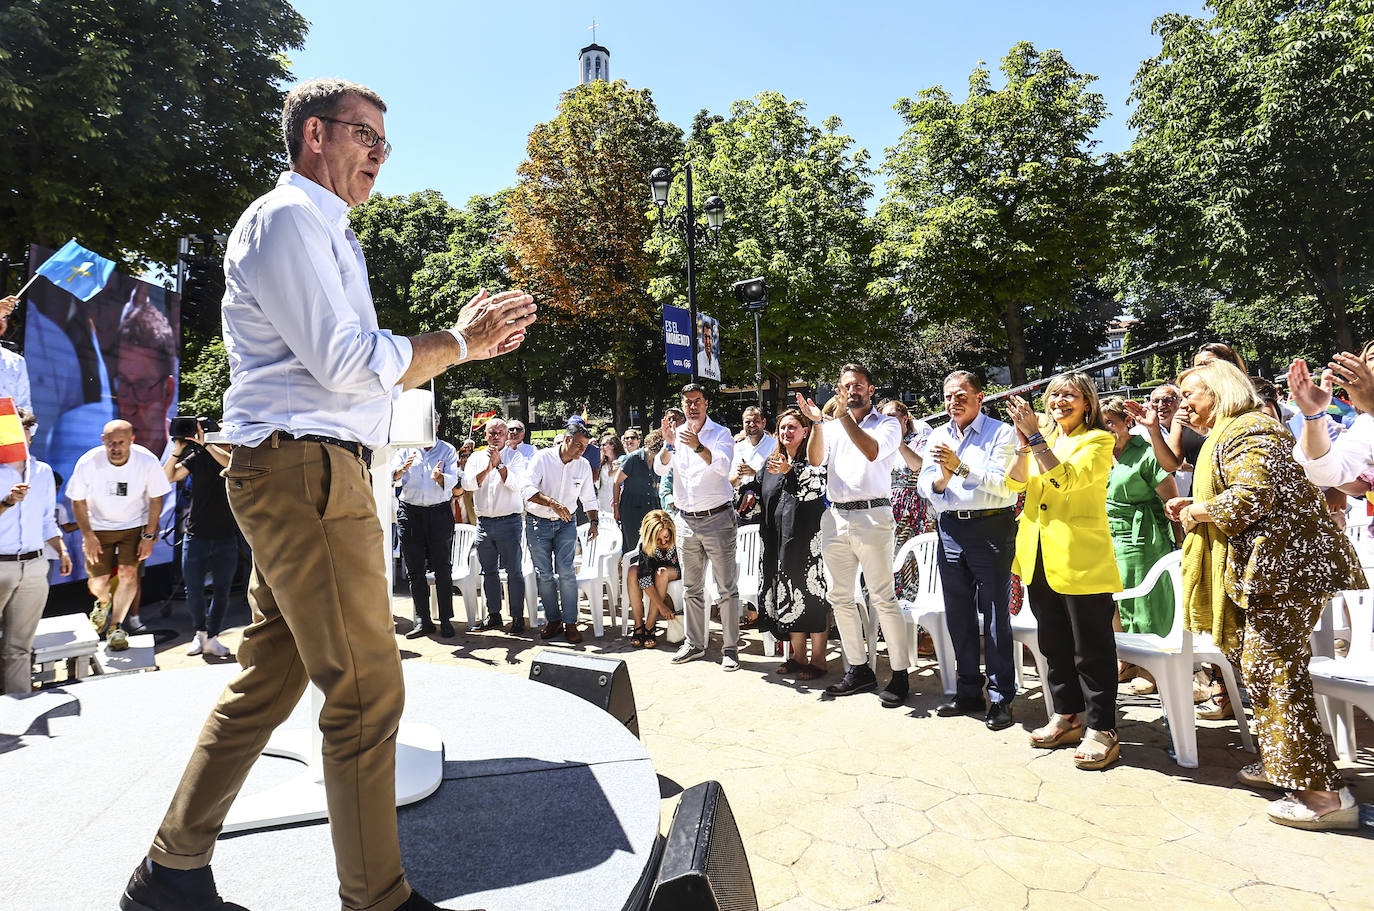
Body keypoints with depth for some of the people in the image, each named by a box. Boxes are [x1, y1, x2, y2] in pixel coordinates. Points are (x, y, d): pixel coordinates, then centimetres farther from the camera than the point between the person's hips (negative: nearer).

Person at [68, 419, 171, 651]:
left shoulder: (148, 462, -20)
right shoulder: (88, 463, -19)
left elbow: (156, 499, -7)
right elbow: (78, 501, -4)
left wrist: (149, 536, -9)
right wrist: (88, 535, -9)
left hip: (135, 525, -1)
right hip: (98, 526, 1)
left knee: (128, 572, -16)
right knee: (97, 582, -1)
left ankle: (116, 626, 0)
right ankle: (103, 603, 36)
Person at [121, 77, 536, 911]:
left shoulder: (325, 235, 26)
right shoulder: (287, 217, -6)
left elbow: (362, 371, 23)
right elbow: (347, 364, -16)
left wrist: (464, 340, 16)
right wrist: (457, 344, -8)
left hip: (306, 476, 10)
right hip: (304, 468, -10)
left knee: (269, 680, 15)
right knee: (367, 690, -6)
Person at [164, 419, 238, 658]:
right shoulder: (198, 456, 5)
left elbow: (230, 463, -25)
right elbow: (168, 477, -2)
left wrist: (205, 443, -24)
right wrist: (177, 450, -13)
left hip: (226, 537, -1)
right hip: (196, 534, 1)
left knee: (222, 590, 3)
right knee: (193, 589, 5)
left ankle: (212, 638, 15)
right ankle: (200, 632, 26)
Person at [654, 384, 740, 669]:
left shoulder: (720, 434, -2)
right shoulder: (677, 434, 9)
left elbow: (723, 466, -20)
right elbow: (660, 469, -2)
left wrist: (698, 446, -34)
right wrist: (669, 444, -19)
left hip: (717, 518, -4)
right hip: (687, 520, 5)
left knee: (726, 587, -1)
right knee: (691, 587, 13)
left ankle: (730, 647, 8)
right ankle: (695, 643, 25)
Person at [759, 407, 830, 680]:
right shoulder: (772, 461, 17)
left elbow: (816, 488, -20)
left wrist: (791, 472, -28)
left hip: (807, 537, -6)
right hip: (779, 538, 7)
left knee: (812, 595, -4)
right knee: (788, 594, 10)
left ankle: (818, 658, 6)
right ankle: (798, 655, 21)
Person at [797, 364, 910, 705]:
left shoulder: (887, 424, 4)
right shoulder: (832, 426, 15)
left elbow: (873, 451, -16)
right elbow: (815, 459, 0)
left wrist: (845, 416, -17)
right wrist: (816, 423, -14)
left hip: (871, 516, -5)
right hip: (835, 517, 5)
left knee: (883, 598, -5)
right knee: (839, 597, 9)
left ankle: (900, 674, 6)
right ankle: (859, 669, 22)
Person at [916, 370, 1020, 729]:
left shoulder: (1000, 433, -2)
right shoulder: (938, 437, 15)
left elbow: (1003, 483, -14)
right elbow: (924, 484, 7)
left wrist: (961, 467, -21)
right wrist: (942, 479, -14)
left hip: (990, 528, -5)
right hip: (950, 531, 6)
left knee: (995, 616, -1)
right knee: (958, 615, 11)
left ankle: (1000, 698, 10)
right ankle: (968, 692, 24)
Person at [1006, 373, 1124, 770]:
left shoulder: (1098, 440, -5)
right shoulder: (1042, 434, 12)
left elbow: (1067, 480, -22)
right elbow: (1015, 482, 0)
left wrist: (1035, 436, -22)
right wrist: (1023, 443, -15)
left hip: (1081, 557, -6)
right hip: (1038, 556, 6)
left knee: (1091, 648, 2)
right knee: (1053, 643, 16)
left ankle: (1101, 730, 14)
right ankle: (1066, 718, 29)